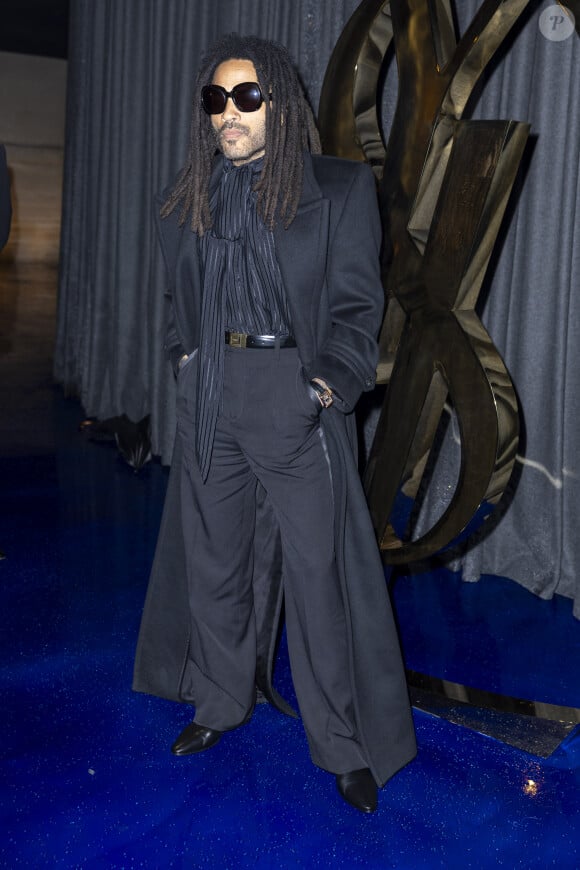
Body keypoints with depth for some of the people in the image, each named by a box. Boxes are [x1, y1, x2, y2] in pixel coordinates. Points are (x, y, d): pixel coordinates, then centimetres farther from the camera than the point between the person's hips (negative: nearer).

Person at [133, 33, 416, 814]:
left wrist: (332, 383, -15)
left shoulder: (339, 189, -1)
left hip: (293, 396, -4)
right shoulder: (189, 198, 12)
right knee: (213, 558, 13)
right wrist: (186, 361, 7)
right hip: (210, 398, 5)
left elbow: (357, 304, -4)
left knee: (319, 569, -1)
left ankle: (346, 744, 13)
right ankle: (222, 704, 34)